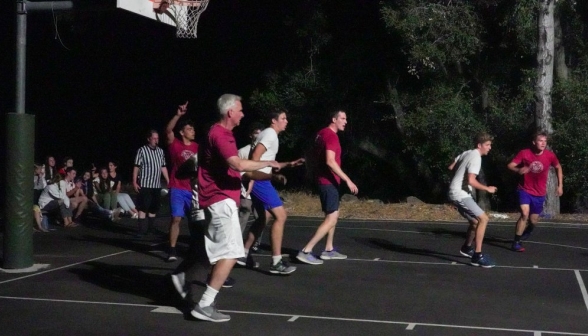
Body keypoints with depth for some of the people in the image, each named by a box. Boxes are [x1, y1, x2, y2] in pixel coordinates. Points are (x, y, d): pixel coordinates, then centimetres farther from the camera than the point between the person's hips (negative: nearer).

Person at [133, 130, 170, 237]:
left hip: (157, 185, 5)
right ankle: (142, 230, -3)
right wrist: (134, 182, -12)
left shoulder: (160, 151, 9)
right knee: (143, 208, -5)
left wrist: (168, 181, 11)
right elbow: (136, 167, -7)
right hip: (144, 185, -5)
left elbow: (163, 167, 14)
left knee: (154, 207, 11)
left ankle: (151, 227, 23)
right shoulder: (142, 150, -6)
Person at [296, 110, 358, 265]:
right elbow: (330, 161, -28)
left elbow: (314, 155, 22)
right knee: (331, 218, -10)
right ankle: (306, 251, -14)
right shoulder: (331, 136, -18)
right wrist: (348, 180, -28)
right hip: (329, 181, -10)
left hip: (324, 180, 10)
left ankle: (328, 250, 24)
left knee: (333, 215, 19)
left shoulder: (321, 134, 12)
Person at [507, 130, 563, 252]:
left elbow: (558, 167, 8)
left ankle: (527, 231, 46)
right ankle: (516, 242, -13)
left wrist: (560, 185, 6)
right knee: (525, 214, -24)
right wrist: (519, 170, -36)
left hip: (539, 193, 3)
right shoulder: (524, 153, -17)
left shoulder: (550, 155, -10)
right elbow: (510, 165, -15)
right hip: (525, 190, -3)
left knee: (533, 221, 10)